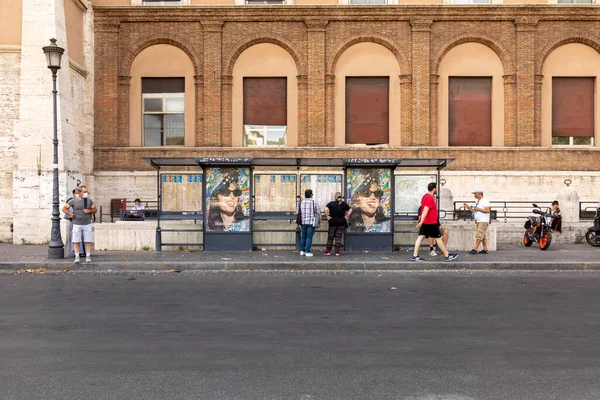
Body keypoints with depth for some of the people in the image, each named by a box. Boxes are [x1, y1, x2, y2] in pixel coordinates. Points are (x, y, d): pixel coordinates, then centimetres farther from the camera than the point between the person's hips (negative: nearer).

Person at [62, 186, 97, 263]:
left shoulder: (89, 200, 4)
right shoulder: (73, 201, -1)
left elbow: (95, 210, 7)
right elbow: (64, 208, 3)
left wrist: (89, 211, -12)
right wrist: (71, 214, -7)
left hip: (87, 224, 1)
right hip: (77, 224, -1)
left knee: (88, 241, 0)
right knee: (76, 241, 0)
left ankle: (88, 257, 6)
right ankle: (77, 257, 7)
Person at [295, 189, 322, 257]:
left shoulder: (301, 203, 7)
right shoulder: (314, 202, -2)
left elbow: (297, 213, 8)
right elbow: (319, 213, -6)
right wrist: (320, 222, 3)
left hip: (303, 222, 3)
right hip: (311, 223, -3)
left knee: (303, 236, 16)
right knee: (309, 237, 0)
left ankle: (302, 251, 17)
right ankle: (307, 252, -2)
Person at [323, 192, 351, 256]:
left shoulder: (331, 203, -7)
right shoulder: (344, 204, 1)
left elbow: (325, 209, -21)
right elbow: (350, 210, 7)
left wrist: (327, 216, -12)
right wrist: (346, 216, 8)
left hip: (333, 223, -2)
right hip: (341, 223, 2)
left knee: (330, 237, 8)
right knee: (338, 238, 5)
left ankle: (328, 251, 13)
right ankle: (337, 252, 1)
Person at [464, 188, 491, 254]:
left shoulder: (485, 201, -11)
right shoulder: (477, 201, 18)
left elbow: (487, 210, -20)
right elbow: (474, 211, 21)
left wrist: (478, 209, -20)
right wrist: (468, 207, 7)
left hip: (484, 221, -10)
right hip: (478, 221, 10)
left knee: (479, 235, -13)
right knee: (482, 236, 10)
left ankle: (475, 249, -17)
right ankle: (485, 249, 14)